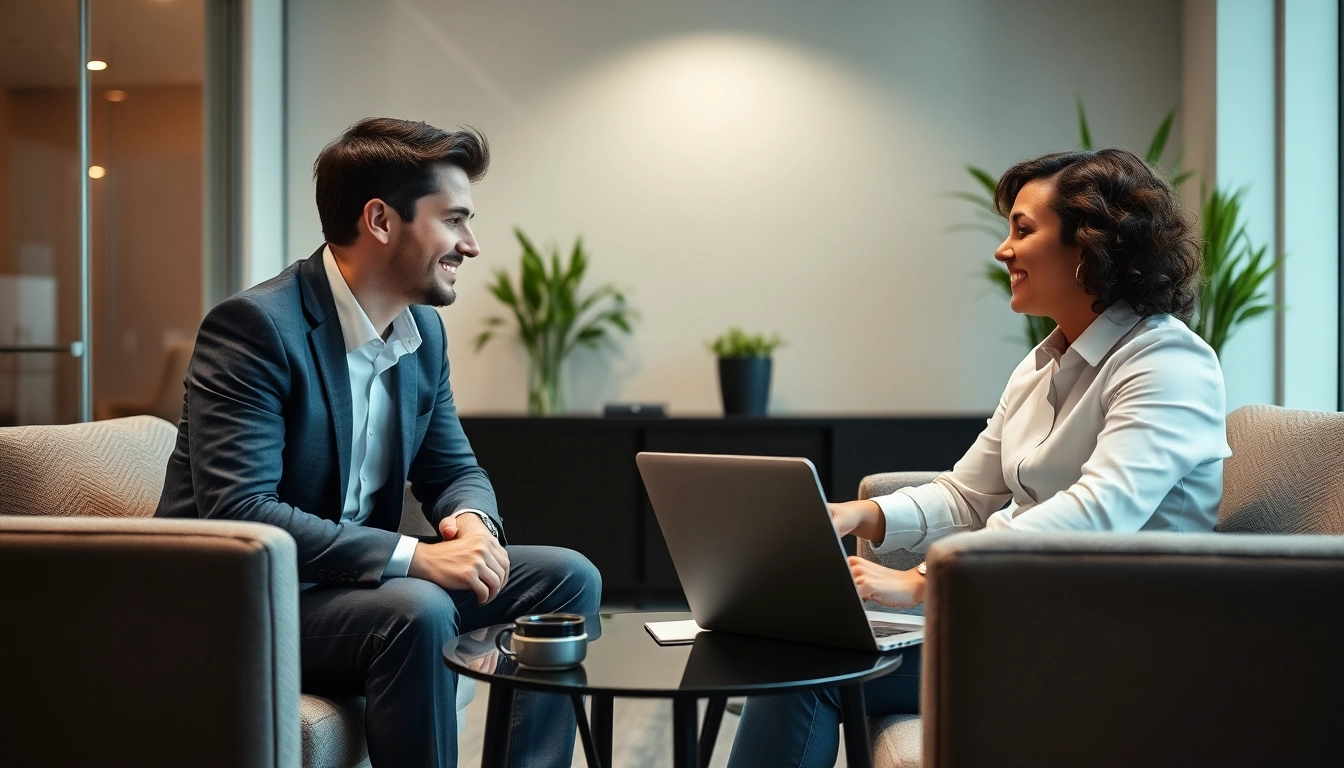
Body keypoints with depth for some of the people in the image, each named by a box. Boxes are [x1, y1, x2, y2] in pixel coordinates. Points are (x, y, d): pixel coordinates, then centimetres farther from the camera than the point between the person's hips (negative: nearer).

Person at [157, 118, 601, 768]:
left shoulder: (424, 329, 5)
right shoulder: (254, 326, -20)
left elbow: (454, 467, 13)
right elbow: (237, 512, -28)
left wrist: (474, 519, -12)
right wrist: (413, 557, -32)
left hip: (363, 579, 8)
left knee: (567, 577, -2)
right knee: (418, 611, -34)